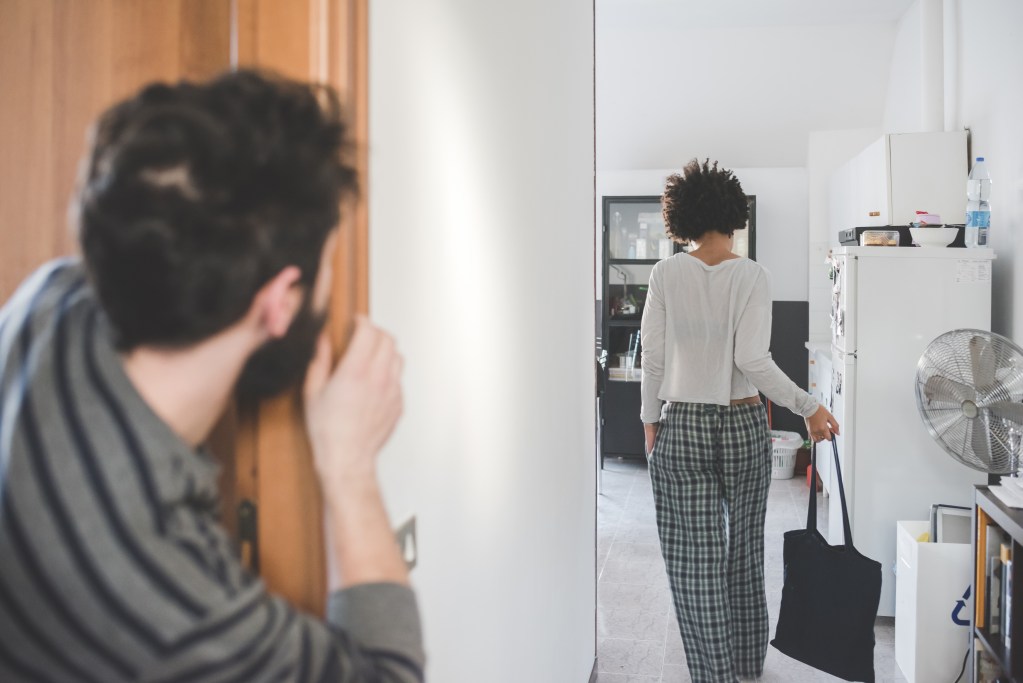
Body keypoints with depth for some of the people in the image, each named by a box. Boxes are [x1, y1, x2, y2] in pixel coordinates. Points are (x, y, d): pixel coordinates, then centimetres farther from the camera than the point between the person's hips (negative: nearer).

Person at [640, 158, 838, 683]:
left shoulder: (667, 273, -5)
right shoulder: (752, 276, -7)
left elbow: (652, 357, -4)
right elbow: (752, 360, -15)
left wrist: (650, 420, 7)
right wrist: (808, 407, -6)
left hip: (682, 427, -1)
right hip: (743, 425, 2)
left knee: (695, 561, 6)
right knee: (744, 550, 20)